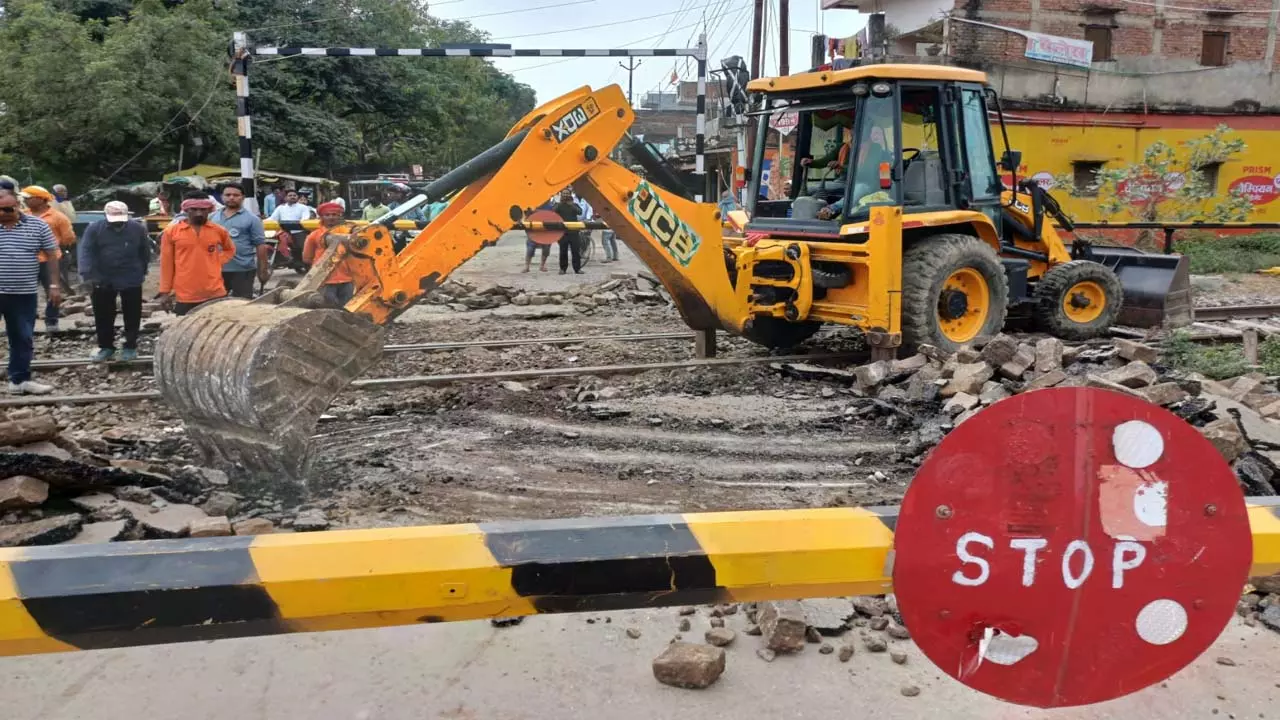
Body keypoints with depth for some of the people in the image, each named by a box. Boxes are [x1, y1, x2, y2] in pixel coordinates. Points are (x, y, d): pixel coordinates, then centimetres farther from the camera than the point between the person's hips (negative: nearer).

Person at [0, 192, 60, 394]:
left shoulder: (37, 225, 0)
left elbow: (52, 255, 4)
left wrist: (54, 285, 0)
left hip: (24, 293, 1)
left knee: (23, 338, 10)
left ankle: (20, 379, 21)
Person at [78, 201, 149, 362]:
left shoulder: (138, 228, -5)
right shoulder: (94, 228, -8)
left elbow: (145, 252, 7)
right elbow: (86, 252, -13)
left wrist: (142, 272, 12)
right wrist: (88, 275, -24)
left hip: (131, 280, -1)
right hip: (102, 280, 1)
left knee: (132, 315, 6)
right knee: (103, 316, 9)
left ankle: (131, 346, 17)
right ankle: (106, 347, 21)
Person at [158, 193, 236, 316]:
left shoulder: (219, 231, 3)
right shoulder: (171, 232, -1)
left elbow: (230, 250, 22)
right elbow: (166, 264, 3)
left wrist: (218, 262, 3)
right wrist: (165, 292, 2)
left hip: (215, 294, 1)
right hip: (185, 296, -1)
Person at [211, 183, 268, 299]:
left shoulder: (251, 219, -3)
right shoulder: (213, 217, 10)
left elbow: (260, 245, -4)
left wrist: (263, 269, -7)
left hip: (243, 270, -5)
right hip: (216, 269, 5)